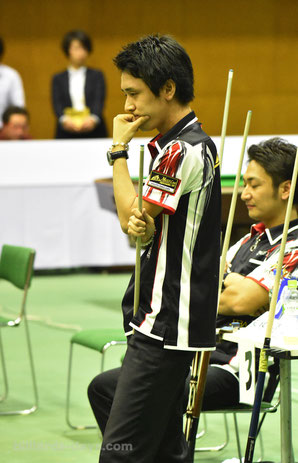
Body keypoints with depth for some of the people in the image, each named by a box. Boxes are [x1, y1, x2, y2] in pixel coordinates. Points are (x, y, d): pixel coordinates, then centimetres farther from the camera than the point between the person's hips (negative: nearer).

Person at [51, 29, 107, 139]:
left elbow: (99, 101, -3)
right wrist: (64, 119, -24)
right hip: (66, 135, 0)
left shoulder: (97, 76, 12)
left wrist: (93, 118, -24)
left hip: (94, 134, 0)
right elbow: (57, 104, -2)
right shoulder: (58, 79, 13)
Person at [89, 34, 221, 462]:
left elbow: (130, 216, -11)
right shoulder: (191, 144, 15)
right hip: (166, 325, 10)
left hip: (166, 326, -10)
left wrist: (119, 150, 0)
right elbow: (146, 229, 13)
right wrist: (142, 225, -11)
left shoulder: (183, 150, -16)